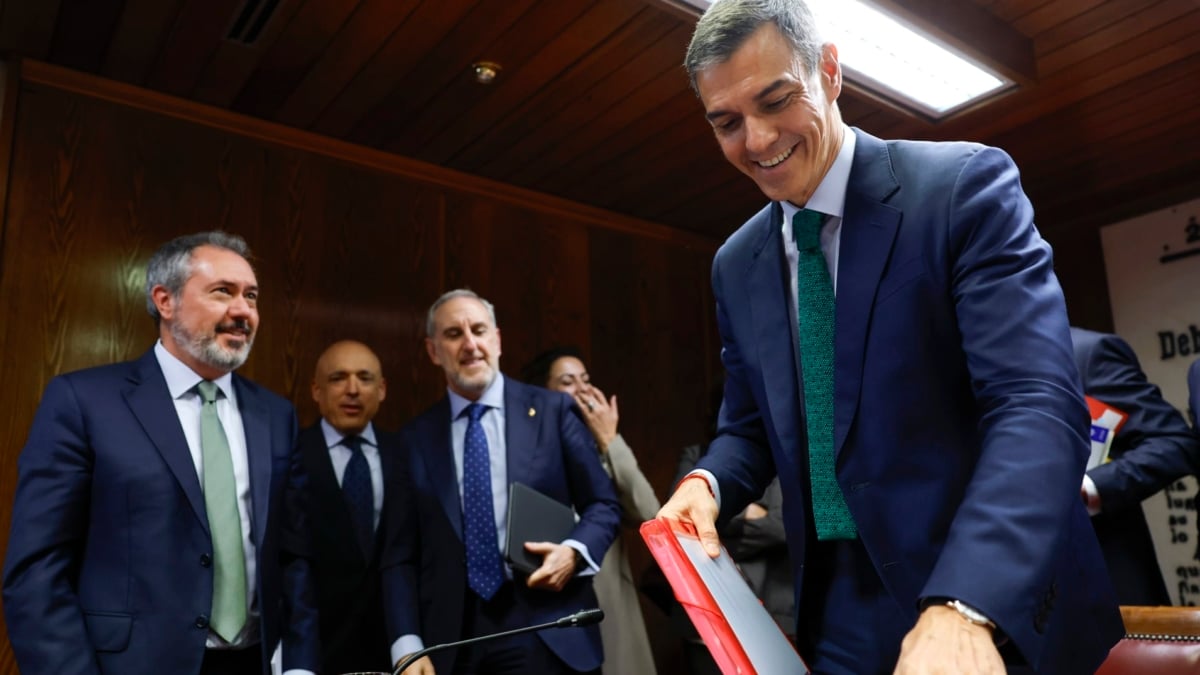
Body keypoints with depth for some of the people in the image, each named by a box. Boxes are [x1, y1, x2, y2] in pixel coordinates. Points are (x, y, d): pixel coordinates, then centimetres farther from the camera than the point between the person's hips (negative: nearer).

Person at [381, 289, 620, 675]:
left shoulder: (552, 410, 1)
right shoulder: (415, 438, 5)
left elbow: (603, 505, 4)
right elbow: (400, 555, 4)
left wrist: (574, 552, -15)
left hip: (545, 631, -1)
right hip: (451, 639, 2)